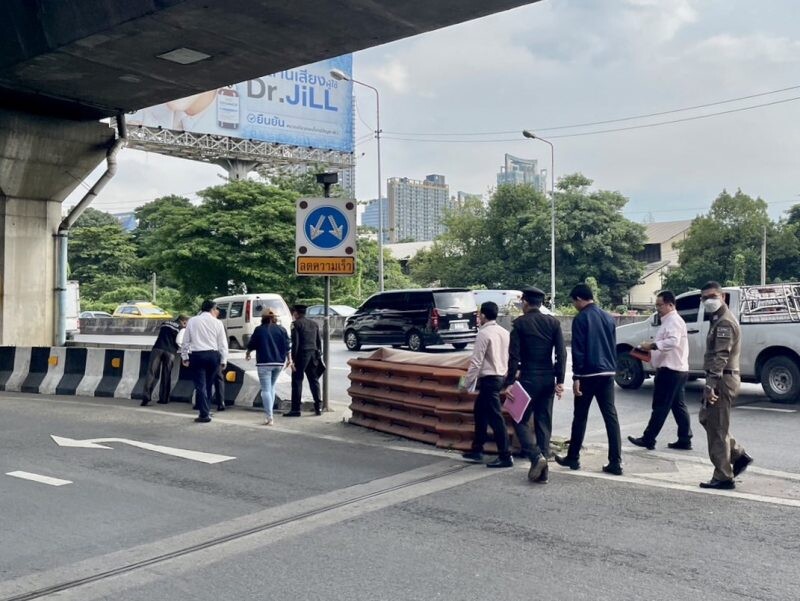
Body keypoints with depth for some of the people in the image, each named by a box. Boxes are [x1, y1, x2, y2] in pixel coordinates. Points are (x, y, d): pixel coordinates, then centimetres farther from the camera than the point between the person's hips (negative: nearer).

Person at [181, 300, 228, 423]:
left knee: (200, 385, -1)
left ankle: (204, 414, -7)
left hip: (197, 355, -1)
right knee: (208, 384, 15)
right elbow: (223, 343, 2)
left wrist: (185, 357, 14)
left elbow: (186, 341, 7)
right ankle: (207, 411, 21)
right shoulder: (217, 323, 2)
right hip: (213, 355, 1)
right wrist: (223, 360, 8)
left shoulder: (192, 321, 5)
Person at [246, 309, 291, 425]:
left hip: (264, 363, -4)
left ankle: (269, 417, -11)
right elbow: (287, 346, 4)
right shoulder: (281, 329, 4)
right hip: (279, 363, 4)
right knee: (272, 387, 20)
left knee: (265, 390, -3)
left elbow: (251, 345, 4)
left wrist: (248, 354, 24)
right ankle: (269, 413, 21)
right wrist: (288, 359, 19)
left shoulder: (259, 330, -4)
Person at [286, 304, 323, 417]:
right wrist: (319, 357, 16)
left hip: (301, 355, -6)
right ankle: (318, 407, 12)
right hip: (313, 355, 6)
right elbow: (319, 341, 12)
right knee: (314, 381, 12)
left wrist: (293, 359, -10)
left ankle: (295, 409, -1)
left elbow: (295, 343, -12)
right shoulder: (314, 324, 13)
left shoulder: (296, 324, -5)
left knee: (297, 382, -1)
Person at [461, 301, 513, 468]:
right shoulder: (504, 332, 8)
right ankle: (477, 450, 26)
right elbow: (508, 356, 12)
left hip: (488, 379, -9)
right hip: (500, 376, 9)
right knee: (480, 412, 19)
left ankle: (505, 457, -1)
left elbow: (476, 362, -17)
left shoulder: (484, 334, -16)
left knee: (495, 418, -4)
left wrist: (467, 383, -9)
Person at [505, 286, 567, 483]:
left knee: (521, 420, 7)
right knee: (544, 424, 11)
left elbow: (514, 355, -11)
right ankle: (543, 469, 12)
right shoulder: (553, 322, 5)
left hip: (528, 378, -4)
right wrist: (559, 380, 3)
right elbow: (561, 353, 0)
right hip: (548, 380, 5)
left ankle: (536, 456, -13)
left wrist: (510, 382, -7)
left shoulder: (520, 323, -6)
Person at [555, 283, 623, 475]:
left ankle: (573, 458, 17)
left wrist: (576, 377, -11)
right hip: (607, 373, 6)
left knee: (580, 417, 6)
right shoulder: (608, 317, 12)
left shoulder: (581, 319, -9)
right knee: (611, 416, 2)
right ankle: (615, 462, -1)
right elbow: (614, 346, 16)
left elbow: (578, 350, -13)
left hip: (589, 374, -6)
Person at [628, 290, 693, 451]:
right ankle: (685, 440, 14)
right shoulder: (669, 320, 20)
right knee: (678, 406, 11)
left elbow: (673, 341, -29)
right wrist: (652, 346, 16)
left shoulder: (673, 320, -14)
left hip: (670, 371, -11)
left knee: (660, 407, -5)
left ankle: (648, 439, 0)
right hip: (677, 370, 11)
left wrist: (652, 345, -28)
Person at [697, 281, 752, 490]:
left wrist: (711, 385, -30)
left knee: (717, 429, -4)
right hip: (720, 380, 10)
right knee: (706, 418, 20)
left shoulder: (725, 323, -17)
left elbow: (720, 357, -25)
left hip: (722, 380, -10)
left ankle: (723, 478, 3)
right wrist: (711, 383, 20)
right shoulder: (719, 320, 16)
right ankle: (739, 456, 24)